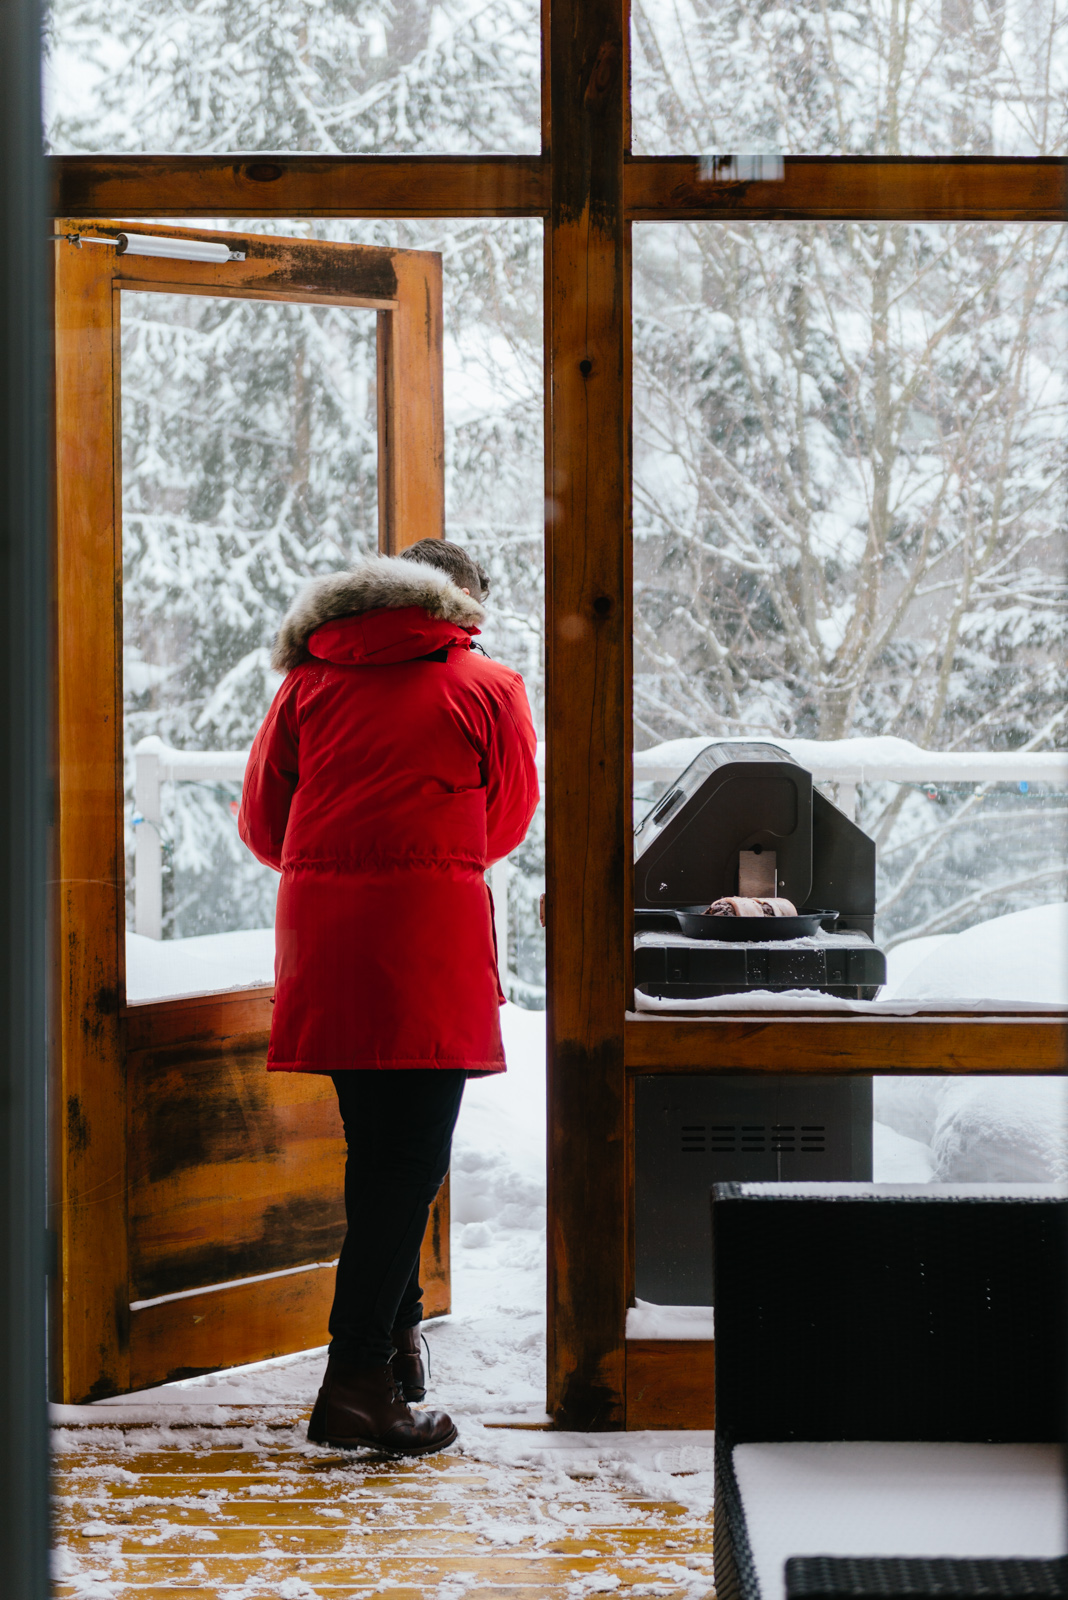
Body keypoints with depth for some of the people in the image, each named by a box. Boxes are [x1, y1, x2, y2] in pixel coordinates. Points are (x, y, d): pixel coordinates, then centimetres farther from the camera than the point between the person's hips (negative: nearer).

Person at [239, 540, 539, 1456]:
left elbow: (263, 822, 14)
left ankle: (396, 1334, 31)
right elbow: (507, 822, 16)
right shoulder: (487, 688, 5)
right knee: (410, 1158, -5)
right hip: (428, 934, -4)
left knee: (378, 1148, 18)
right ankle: (358, 1381, -12)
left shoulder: (308, 683, 13)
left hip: (323, 935, 5)